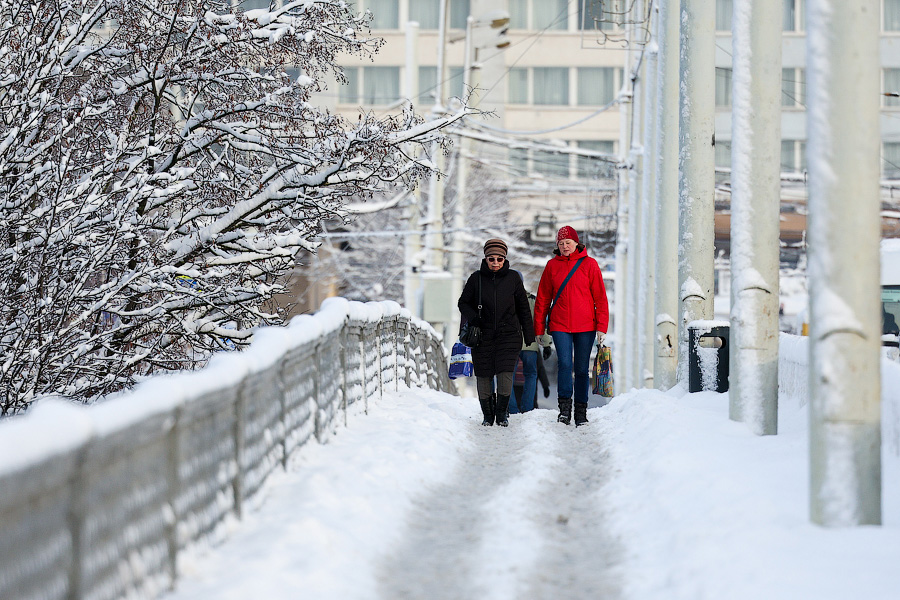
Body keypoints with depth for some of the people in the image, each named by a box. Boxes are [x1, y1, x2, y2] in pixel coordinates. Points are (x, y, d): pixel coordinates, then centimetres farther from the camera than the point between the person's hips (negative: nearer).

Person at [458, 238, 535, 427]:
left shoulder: (513, 278, 2)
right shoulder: (476, 278, 0)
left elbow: (523, 308, 9)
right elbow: (463, 303, 10)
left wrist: (529, 336, 9)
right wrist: (471, 318, -10)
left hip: (508, 335, -1)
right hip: (482, 335, 1)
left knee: (505, 374, -12)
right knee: (483, 376, 1)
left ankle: (502, 413, 8)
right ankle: (487, 414, 19)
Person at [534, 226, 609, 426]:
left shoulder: (589, 264, 1)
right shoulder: (552, 265, 7)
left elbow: (600, 298, 1)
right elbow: (543, 299, 12)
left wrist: (602, 327, -6)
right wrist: (539, 329, 9)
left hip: (585, 326, -1)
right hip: (560, 325, 1)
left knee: (582, 369, 5)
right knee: (565, 364, -14)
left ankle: (581, 411, 13)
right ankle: (565, 408, -8)